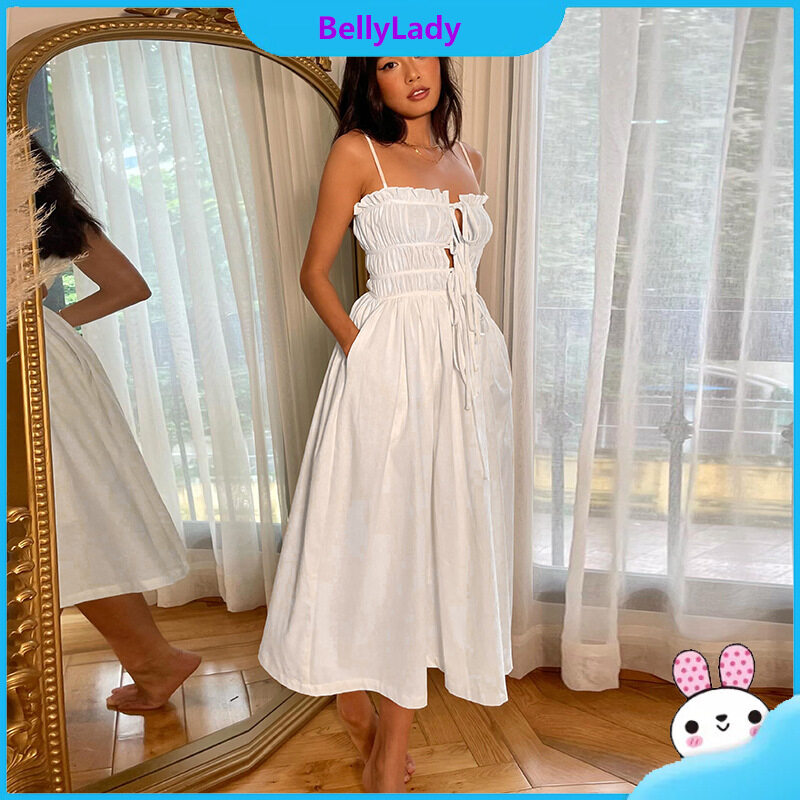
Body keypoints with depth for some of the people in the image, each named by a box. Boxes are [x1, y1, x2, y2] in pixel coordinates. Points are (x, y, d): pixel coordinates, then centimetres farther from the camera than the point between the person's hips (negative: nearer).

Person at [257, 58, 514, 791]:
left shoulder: (469, 161, 18)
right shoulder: (356, 151, 3)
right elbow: (314, 272, 1)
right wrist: (356, 345, -14)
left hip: (471, 359, 5)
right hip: (389, 362, -5)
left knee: (442, 534, 6)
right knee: (376, 528, 1)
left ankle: (391, 756, 22)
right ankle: (352, 696, 30)